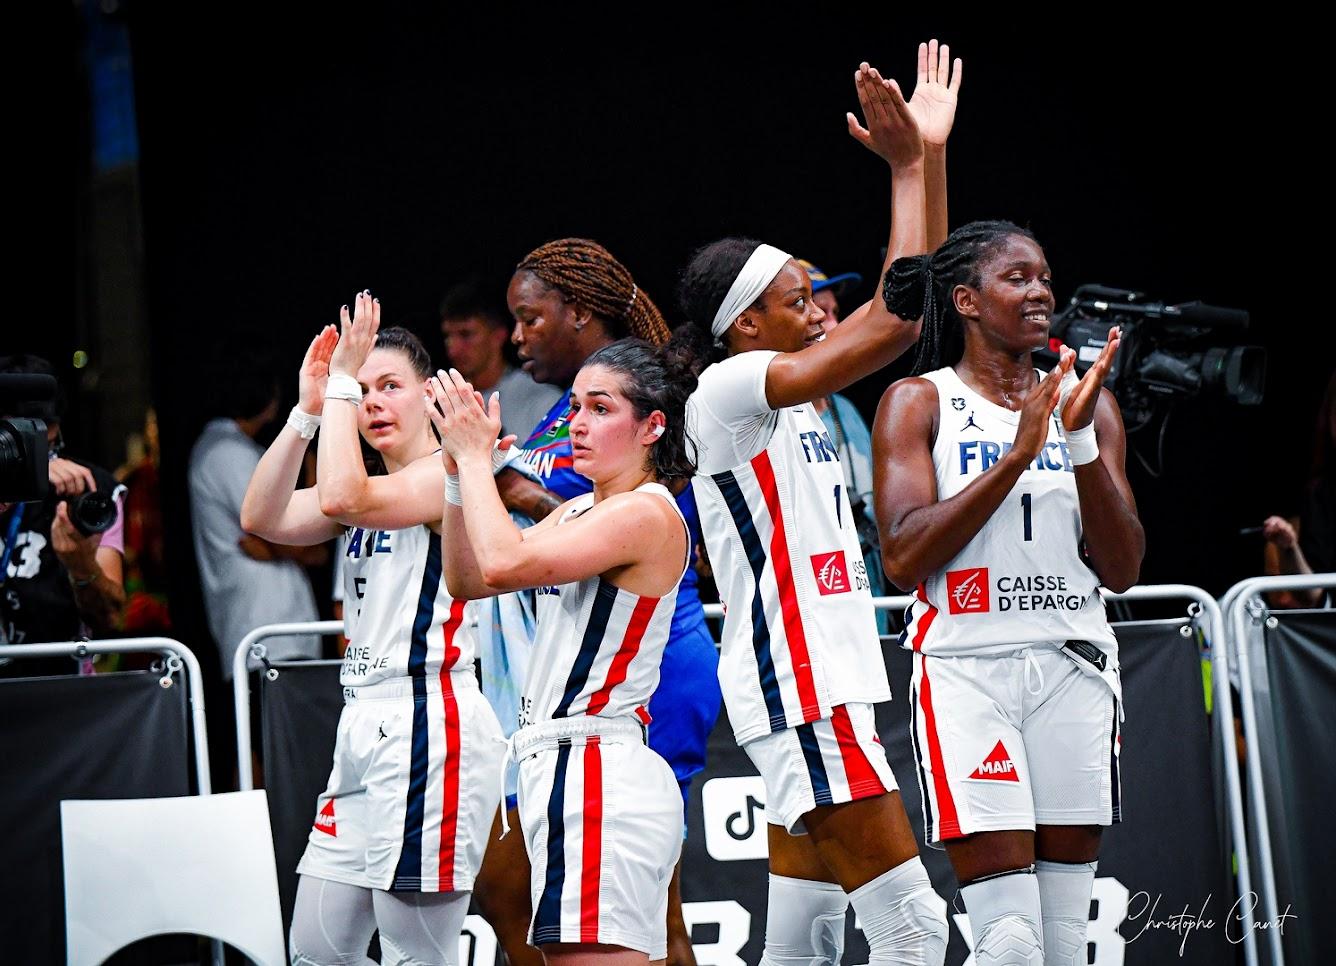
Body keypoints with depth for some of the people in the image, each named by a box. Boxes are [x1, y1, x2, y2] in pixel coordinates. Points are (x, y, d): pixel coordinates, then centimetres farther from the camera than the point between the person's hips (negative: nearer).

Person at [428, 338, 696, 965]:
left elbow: (505, 564, -22)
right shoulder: (579, 513, 19)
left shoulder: (647, 513, -11)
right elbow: (466, 580, 19)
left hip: (595, 771, -10)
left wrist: (476, 455, -10)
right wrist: (459, 471, 9)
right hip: (563, 767, 10)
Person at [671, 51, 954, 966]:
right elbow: (895, 323, -19)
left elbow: (897, 312, 18)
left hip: (815, 678, 10)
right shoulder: (728, 389, -11)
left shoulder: (783, 390, 15)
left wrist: (923, 156, 13)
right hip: (797, 687, -10)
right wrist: (907, 168, -11)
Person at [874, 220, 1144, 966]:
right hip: (967, 668, -4)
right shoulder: (918, 403, 2)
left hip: (1074, 666, 4)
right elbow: (903, 557, -10)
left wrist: (1081, 441, -8)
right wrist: (1017, 453, -14)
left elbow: (1122, 570, 5)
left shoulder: (1088, 403, 12)